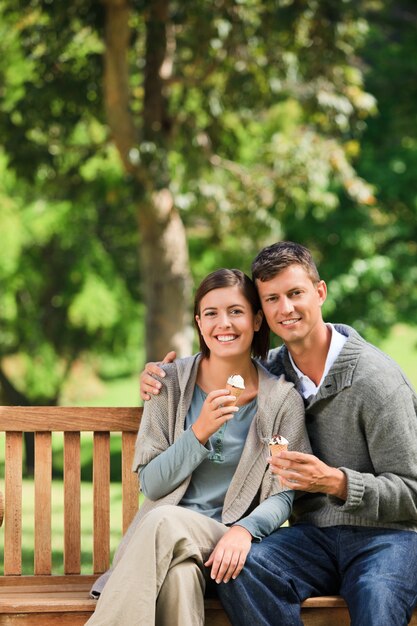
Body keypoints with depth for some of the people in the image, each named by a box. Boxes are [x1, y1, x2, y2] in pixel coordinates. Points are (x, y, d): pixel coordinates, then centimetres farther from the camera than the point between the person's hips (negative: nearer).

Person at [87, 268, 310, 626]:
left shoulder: (283, 399, 1)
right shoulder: (171, 383, 4)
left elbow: (282, 496, 0)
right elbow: (151, 484, 1)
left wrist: (245, 530, -22)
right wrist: (200, 432, -15)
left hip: (227, 540, -1)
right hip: (162, 533, 1)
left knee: (164, 522, -34)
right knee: (179, 574, -37)